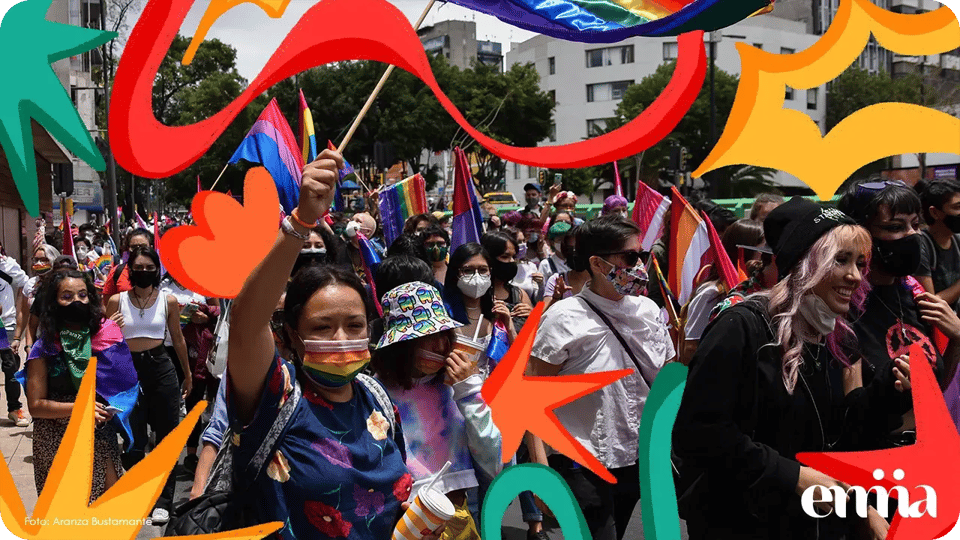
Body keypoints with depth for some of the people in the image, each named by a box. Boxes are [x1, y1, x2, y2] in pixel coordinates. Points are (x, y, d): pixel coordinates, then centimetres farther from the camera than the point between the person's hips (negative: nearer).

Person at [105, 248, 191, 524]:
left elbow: (178, 339, 12)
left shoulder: (168, 301, 2)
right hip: (128, 369, 0)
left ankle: (163, 501, 12)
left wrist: (188, 373, 18)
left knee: (167, 435, 2)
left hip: (161, 368, 0)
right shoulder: (117, 301, 0)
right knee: (135, 439, 7)